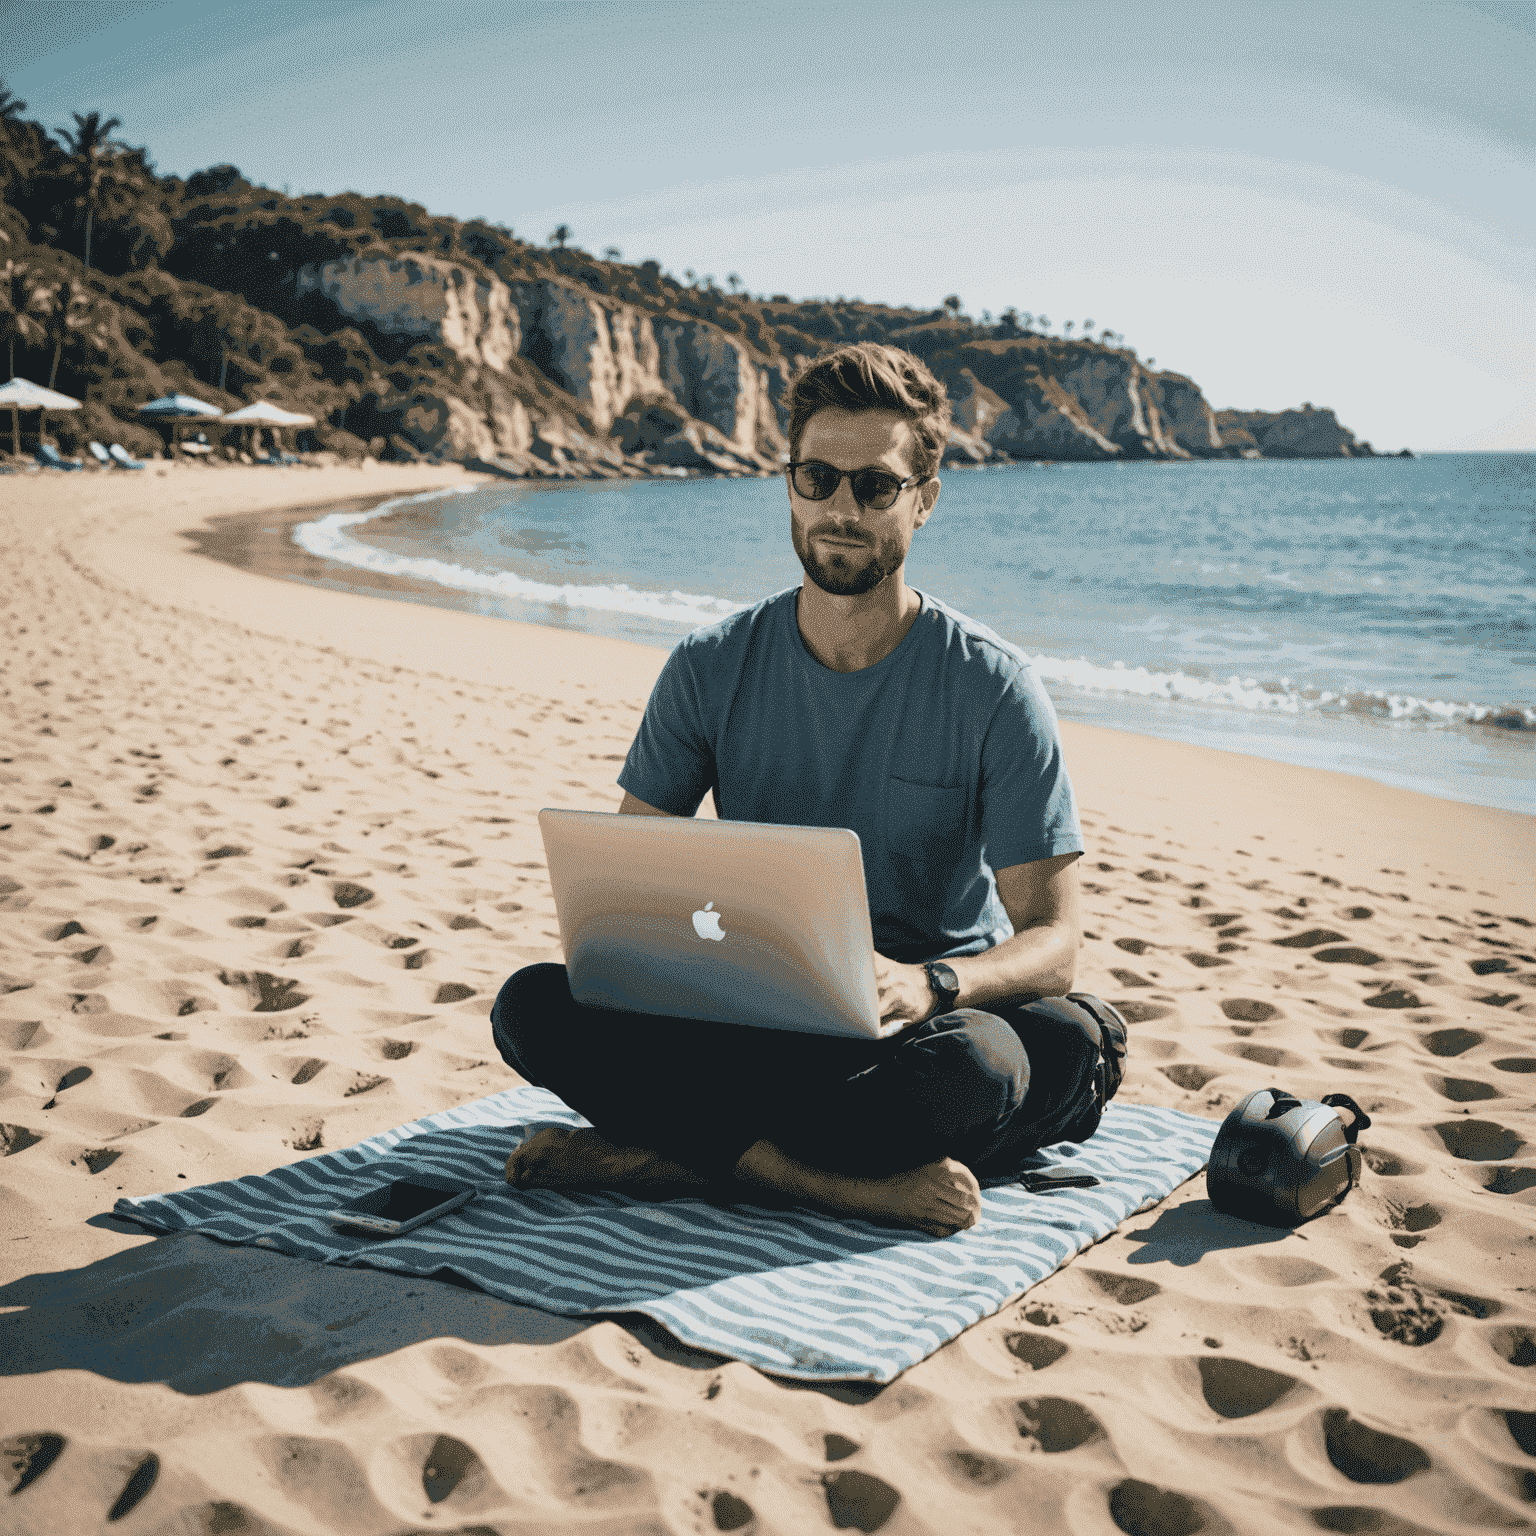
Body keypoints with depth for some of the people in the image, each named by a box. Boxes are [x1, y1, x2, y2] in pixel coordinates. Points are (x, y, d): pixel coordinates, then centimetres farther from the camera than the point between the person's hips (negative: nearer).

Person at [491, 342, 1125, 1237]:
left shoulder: (992, 687, -7)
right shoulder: (712, 669, 1)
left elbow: (1053, 943, -10)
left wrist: (925, 985, -32)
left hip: (915, 1028, -2)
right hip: (750, 1013, 3)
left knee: (976, 1064, -37)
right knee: (535, 1009, -21)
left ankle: (661, 1155, -23)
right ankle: (843, 1184, -28)